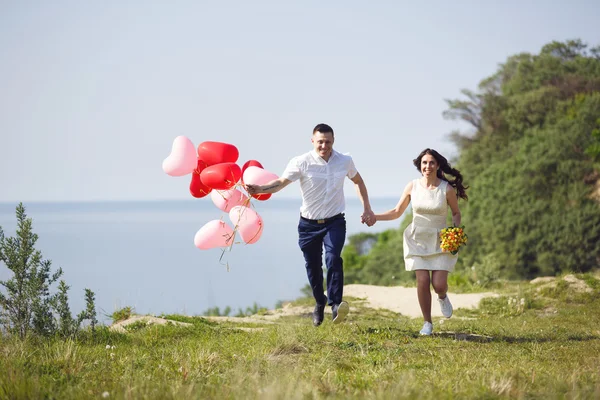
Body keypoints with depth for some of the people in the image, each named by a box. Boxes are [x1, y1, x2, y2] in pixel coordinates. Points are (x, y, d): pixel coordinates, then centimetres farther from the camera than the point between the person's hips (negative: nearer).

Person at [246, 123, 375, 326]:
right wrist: (261, 189, -41)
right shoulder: (302, 163, -13)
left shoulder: (345, 161, -3)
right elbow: (281, 182, -22)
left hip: (334, 222, 0)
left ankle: (335, 304, -29)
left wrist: (367, 209, 11)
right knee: (313, 267, 9)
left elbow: (358, 181, 15)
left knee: (333, 259, -24)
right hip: (309, 224, 0)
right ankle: (319, 302, 35)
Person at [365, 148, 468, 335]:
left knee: (439, 284, -10)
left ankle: (442, 297, 30)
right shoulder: (412, 186, -4)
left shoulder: (447, 189, -8)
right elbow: (397, 212, 5)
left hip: (440, 241, -1)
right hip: (418, 240, 1)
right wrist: (375, 217, -7)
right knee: (422, 281, -8)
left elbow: (456, 213, 7)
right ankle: (427, 323, 10)